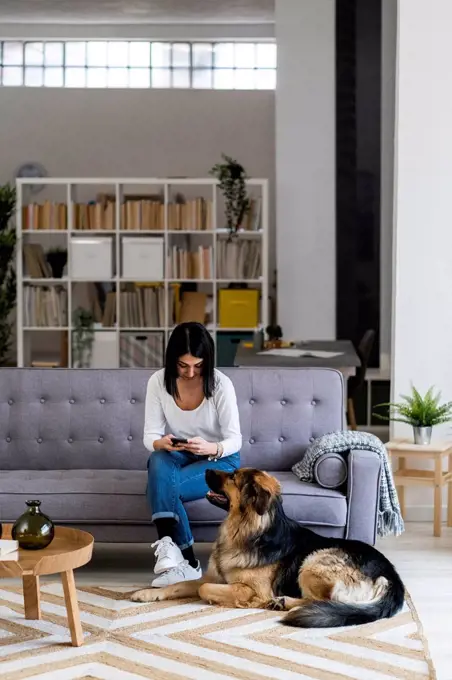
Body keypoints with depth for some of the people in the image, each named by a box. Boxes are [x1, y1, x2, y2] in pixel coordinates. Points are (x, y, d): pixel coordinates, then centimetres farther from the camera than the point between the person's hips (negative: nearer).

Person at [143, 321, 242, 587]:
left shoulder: (221, 384, -18)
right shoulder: (158, 381, -11)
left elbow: (235, 440, -16)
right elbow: (150, 436, -10)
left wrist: (210, 448, -38)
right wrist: (161, 443, -35)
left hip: (220, 459, -3)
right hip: (177, 457, 3)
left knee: (162, 486, -32)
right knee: (158, 462, -35)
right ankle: (187, 562, -35)